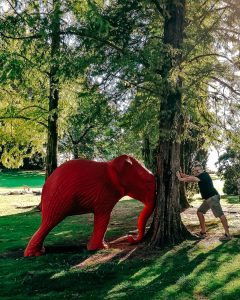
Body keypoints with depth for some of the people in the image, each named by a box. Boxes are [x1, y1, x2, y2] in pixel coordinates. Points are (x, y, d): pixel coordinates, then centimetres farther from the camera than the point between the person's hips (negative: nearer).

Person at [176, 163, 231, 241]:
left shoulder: (204, 175, -15)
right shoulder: (202, 175, 13)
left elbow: (191, 179, -16)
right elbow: (191, 177, 16)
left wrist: (180, 179, -7)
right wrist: (181, 174, 10)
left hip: (213, 197, -11)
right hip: (208, 199, 11)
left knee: (220, 215, -8)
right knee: (200, 212, 11)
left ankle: (227, 234, -6)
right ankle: (203, 232, 15)